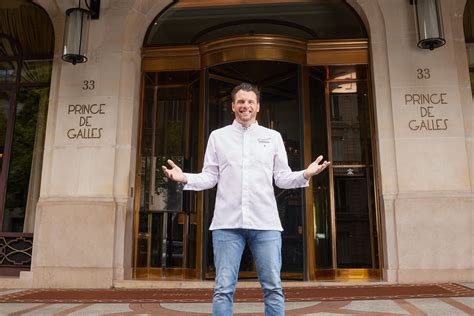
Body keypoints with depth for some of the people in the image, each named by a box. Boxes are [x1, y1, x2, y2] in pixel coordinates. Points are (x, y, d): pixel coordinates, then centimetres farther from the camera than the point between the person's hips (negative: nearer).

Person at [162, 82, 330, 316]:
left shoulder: (273, 137, 14)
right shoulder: (218, 136, 14)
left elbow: (282, 178, 10)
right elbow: (210, 177, 9)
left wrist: (305, 174, -8)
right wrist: (185, 178, -8)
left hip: (265, 222, 1)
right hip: (227, 222, 0)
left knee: (273, 288, 3)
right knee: (224, 289, 2)